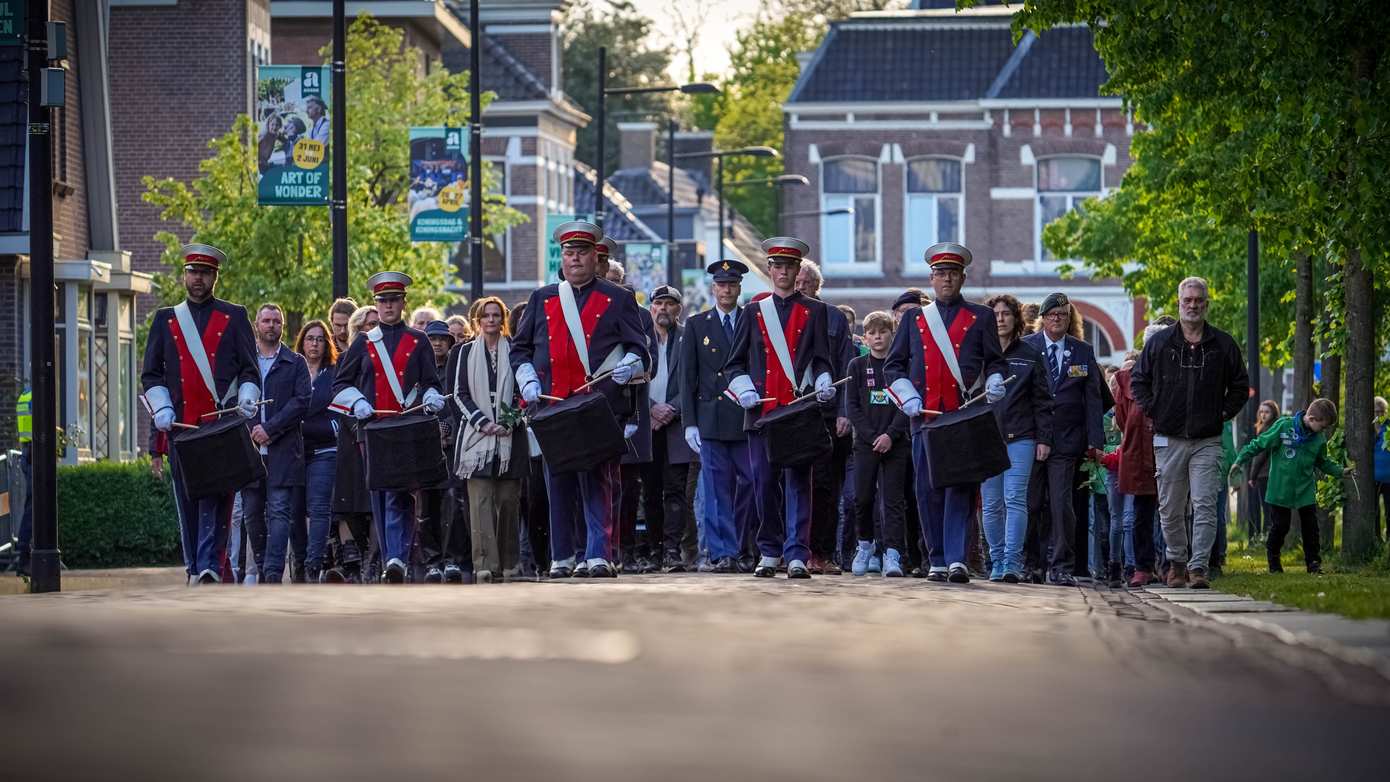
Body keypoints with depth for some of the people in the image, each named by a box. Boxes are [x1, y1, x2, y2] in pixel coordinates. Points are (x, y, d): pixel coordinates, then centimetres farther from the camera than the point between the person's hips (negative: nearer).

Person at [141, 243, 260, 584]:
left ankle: (211, 566, -17)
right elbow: (151, 373, 13)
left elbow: (249, 369, 8)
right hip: (182, 426, 2)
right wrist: (162, 408, -3)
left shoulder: (234, 317, 10)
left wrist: (247, 400, -11)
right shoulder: (165, 319, 14)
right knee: (187, 501, 3)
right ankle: (195, 569, 9)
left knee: (216, 497, -12)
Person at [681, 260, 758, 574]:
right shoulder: (696, 325, 8)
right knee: (718, 488, -3)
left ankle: (744, 551, 10)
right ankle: (723, 553, -2)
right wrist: (690, 423, -2)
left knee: (749, 484, -2)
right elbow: (687, 377, 6)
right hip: (711, 418, 0)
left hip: (748, 417, 0)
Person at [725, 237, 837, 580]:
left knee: (798, 483, -6)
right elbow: (735, 363, 14)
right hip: (761, 411, 2)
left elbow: (822, 359, 8)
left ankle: (797, 555, -8)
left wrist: (824, 384, -12)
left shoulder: (815, 311, 10)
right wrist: (744, 390, -4)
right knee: (764, 483, 2)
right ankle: (769, 553, 12)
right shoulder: (754, 312, 13)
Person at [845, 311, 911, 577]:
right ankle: (865, 544, 23)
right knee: (863, 497, 1)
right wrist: (872, 436, -9)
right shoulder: (857, 366, 7)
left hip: (896, 443, -1)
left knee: (893, 499, -6)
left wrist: (890, 435, -13)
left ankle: (892, 554, -10)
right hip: (866, 443, 1)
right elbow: (852, 406, 2)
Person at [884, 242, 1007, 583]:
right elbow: (893, 366, 16)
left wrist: (994, 383, -7)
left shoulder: (981, 317, 13)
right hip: (924, 415, 2)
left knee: (960, 487, -10)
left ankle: (957, 559, -15)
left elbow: (995, 361, 14)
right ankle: (937, 561, 7)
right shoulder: (913, 318, 17)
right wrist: (907, 397, 0)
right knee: (928, 490, 1)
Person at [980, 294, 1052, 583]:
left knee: (1015, 499, -11)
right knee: (991, 504, 2)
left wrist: (1044, 439, -1)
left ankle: (1013, 562, -13)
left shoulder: (1030, 356, 8)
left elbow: (1042, 401, 7)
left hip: (1020, 438, -2)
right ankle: (997, 562, 9)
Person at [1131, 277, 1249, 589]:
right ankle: (1176, 561, 23)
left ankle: (1199, 567, -13)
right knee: (1170, 509, 7)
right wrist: (1154, 412, 3)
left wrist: (1223, 414, 4)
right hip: (1169, 440, 1)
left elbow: (1240, 387, 14)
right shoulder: (1159, 342, 4)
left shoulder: (1223, 345, 5)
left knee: (1205, 506, -10)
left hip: (1207, 442, -1)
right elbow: (1138, 381, 12)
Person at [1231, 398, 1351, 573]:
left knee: (1310, 526, 1)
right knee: (1280, 526, 2)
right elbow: (1259, 444, -6)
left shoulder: (1319, 438, 1)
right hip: (1280, 489, -4)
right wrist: (1240, 461, -8)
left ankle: (1313, 562, 13)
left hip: (1306, 490, 4)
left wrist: (1341, 471, 7)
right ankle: (1273, 560, 22)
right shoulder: (1284, 426, -13)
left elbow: (1323, 462, 18)